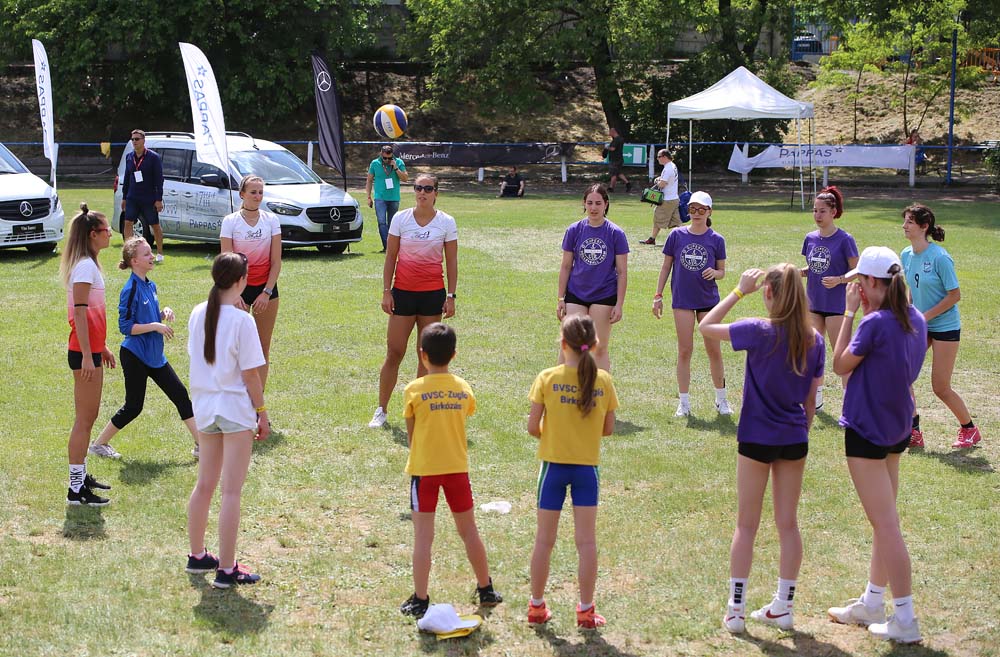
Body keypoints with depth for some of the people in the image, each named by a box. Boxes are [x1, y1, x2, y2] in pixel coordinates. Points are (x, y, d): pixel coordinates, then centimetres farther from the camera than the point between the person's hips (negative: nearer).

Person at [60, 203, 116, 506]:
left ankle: (81, 476, 28)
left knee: (89, 416, 18)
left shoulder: (88, 264, 15)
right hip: (84, 352, -10)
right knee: (84, 418, -6)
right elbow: (80, 312, -21)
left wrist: (101, 347, 24)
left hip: (90, 348, 10)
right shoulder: (85, 266, -16)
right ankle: (76, 489, -2)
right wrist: (87, 355, -24)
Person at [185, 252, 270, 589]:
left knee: (205, 484, 19)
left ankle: (197, 555, 30)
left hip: (204, 406, 6)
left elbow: (196, 355, 11)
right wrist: (263, 414, -4)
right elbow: (250, 374, -13)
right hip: (236, 409, -6)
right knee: (231, 491, -1)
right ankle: (226, 569, 2)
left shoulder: (198, 314, 2)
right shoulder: (242, 321, -16)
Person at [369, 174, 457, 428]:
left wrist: (451, 296, -1)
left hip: (433, 294, 0)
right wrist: (386, 291, -2)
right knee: (394, 353, 0)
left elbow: (452, 261, 4)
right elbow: (390, 257, 4)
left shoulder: (446, 222, 0)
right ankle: (381, 410, 9)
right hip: (403, 292, 0)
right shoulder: (400, 219, 1)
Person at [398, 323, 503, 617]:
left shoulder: (414, 390, -9)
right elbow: (460, 424, 7)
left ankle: (420, 600, 1)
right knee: (469, 531, 16)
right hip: (457, 467, 3)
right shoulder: (464, 388, 1)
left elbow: (411, 433, -1)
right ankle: (486, 590, 27)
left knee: (423, 536, 0)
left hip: (424, 469, -3)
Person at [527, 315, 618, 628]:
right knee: (587, 540, 7)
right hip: (587, 466, 1)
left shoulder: (547, 378, -10)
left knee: (545, 540, 10)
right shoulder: (603, 380, -5)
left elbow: (532, 426, -10)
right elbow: (608, 428, 0)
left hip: (553, 464, -1)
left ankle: (536, 606, 19)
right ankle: (586, 609, 10)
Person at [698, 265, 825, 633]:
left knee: (746, 525, 6)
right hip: (795, 440, 4)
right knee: (788, 524, 12)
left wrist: (740, 291, -2)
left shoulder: (760, 332, -15)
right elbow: (810, 399, 6)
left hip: (757, 439, -4)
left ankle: (736, 610, 8)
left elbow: (705, 327, -5)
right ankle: (783, 607, 19)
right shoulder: (814, 340, -1)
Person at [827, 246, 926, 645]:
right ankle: (871, 604, 31)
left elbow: (841, 365, -9)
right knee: (884, 521, 18)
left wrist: (850, 313, -6)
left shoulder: (875, 324, -22)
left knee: (886, 524, -5)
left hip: (867, 431, -9)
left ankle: (905, 621, -2)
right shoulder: (915, 320, 4)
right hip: (897, 429, 9)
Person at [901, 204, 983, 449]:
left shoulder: (939, 257, -20)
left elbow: (954, 295, -17)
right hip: (920, 326, 7)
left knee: (941, 388, -1)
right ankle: (913, 432, 6)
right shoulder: (906, 255, 0)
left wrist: (926, 315, -18)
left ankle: (969, 429, 23)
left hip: (945, 326, -7)